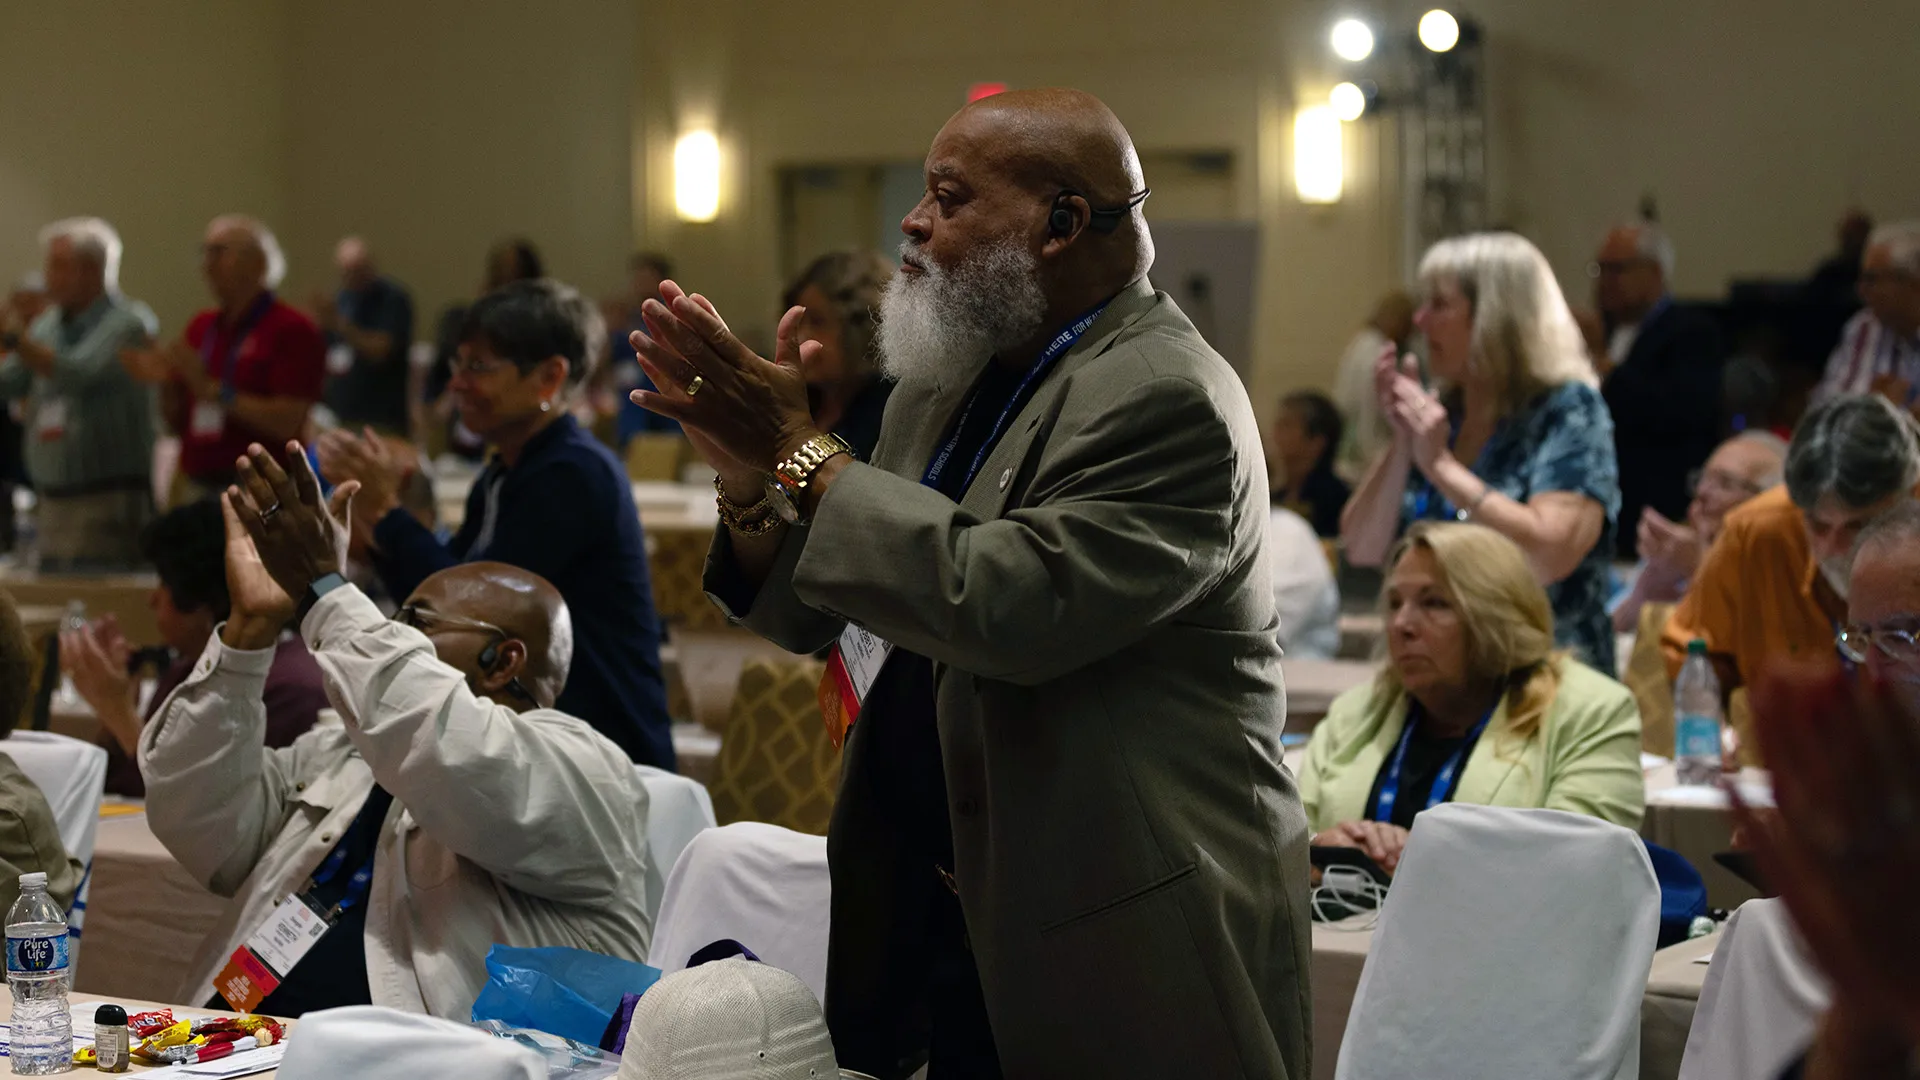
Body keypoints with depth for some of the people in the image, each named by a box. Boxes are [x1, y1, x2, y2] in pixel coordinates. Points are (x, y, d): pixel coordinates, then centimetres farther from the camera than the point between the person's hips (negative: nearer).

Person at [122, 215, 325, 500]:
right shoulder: (201, 327, 15)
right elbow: (179, 422, 19)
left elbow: (288, 422, -15)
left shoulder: (291, 330, -5)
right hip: (198, 489, 6)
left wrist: (212, 390, -16)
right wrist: (166, 384, -2)